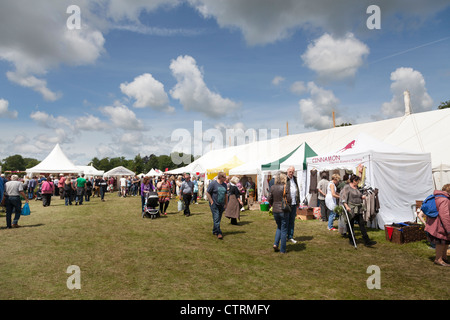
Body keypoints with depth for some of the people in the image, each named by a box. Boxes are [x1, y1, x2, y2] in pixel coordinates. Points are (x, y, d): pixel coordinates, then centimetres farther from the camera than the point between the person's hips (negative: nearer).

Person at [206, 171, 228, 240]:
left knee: (218, 219, 12)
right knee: (216, 219, -9)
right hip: (214, 204, -6)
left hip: (221, 205, 6)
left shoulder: (224, 184, 10)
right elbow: (207, 193, -8)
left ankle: (214, 231, 26)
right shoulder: (213, 183, -9)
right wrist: (211, 202, -11)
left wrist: (225, 204, 14)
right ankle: (219, 233, -7)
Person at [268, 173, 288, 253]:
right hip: (284, 210, -4)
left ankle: (276, 244, 9)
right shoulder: (285, 187, -11)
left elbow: (269, 199, 0)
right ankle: (282, 250, 12)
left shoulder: (272, 187, 0)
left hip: (275, 210, 4)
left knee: (279, 227, 24)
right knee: (284, 229, 7)